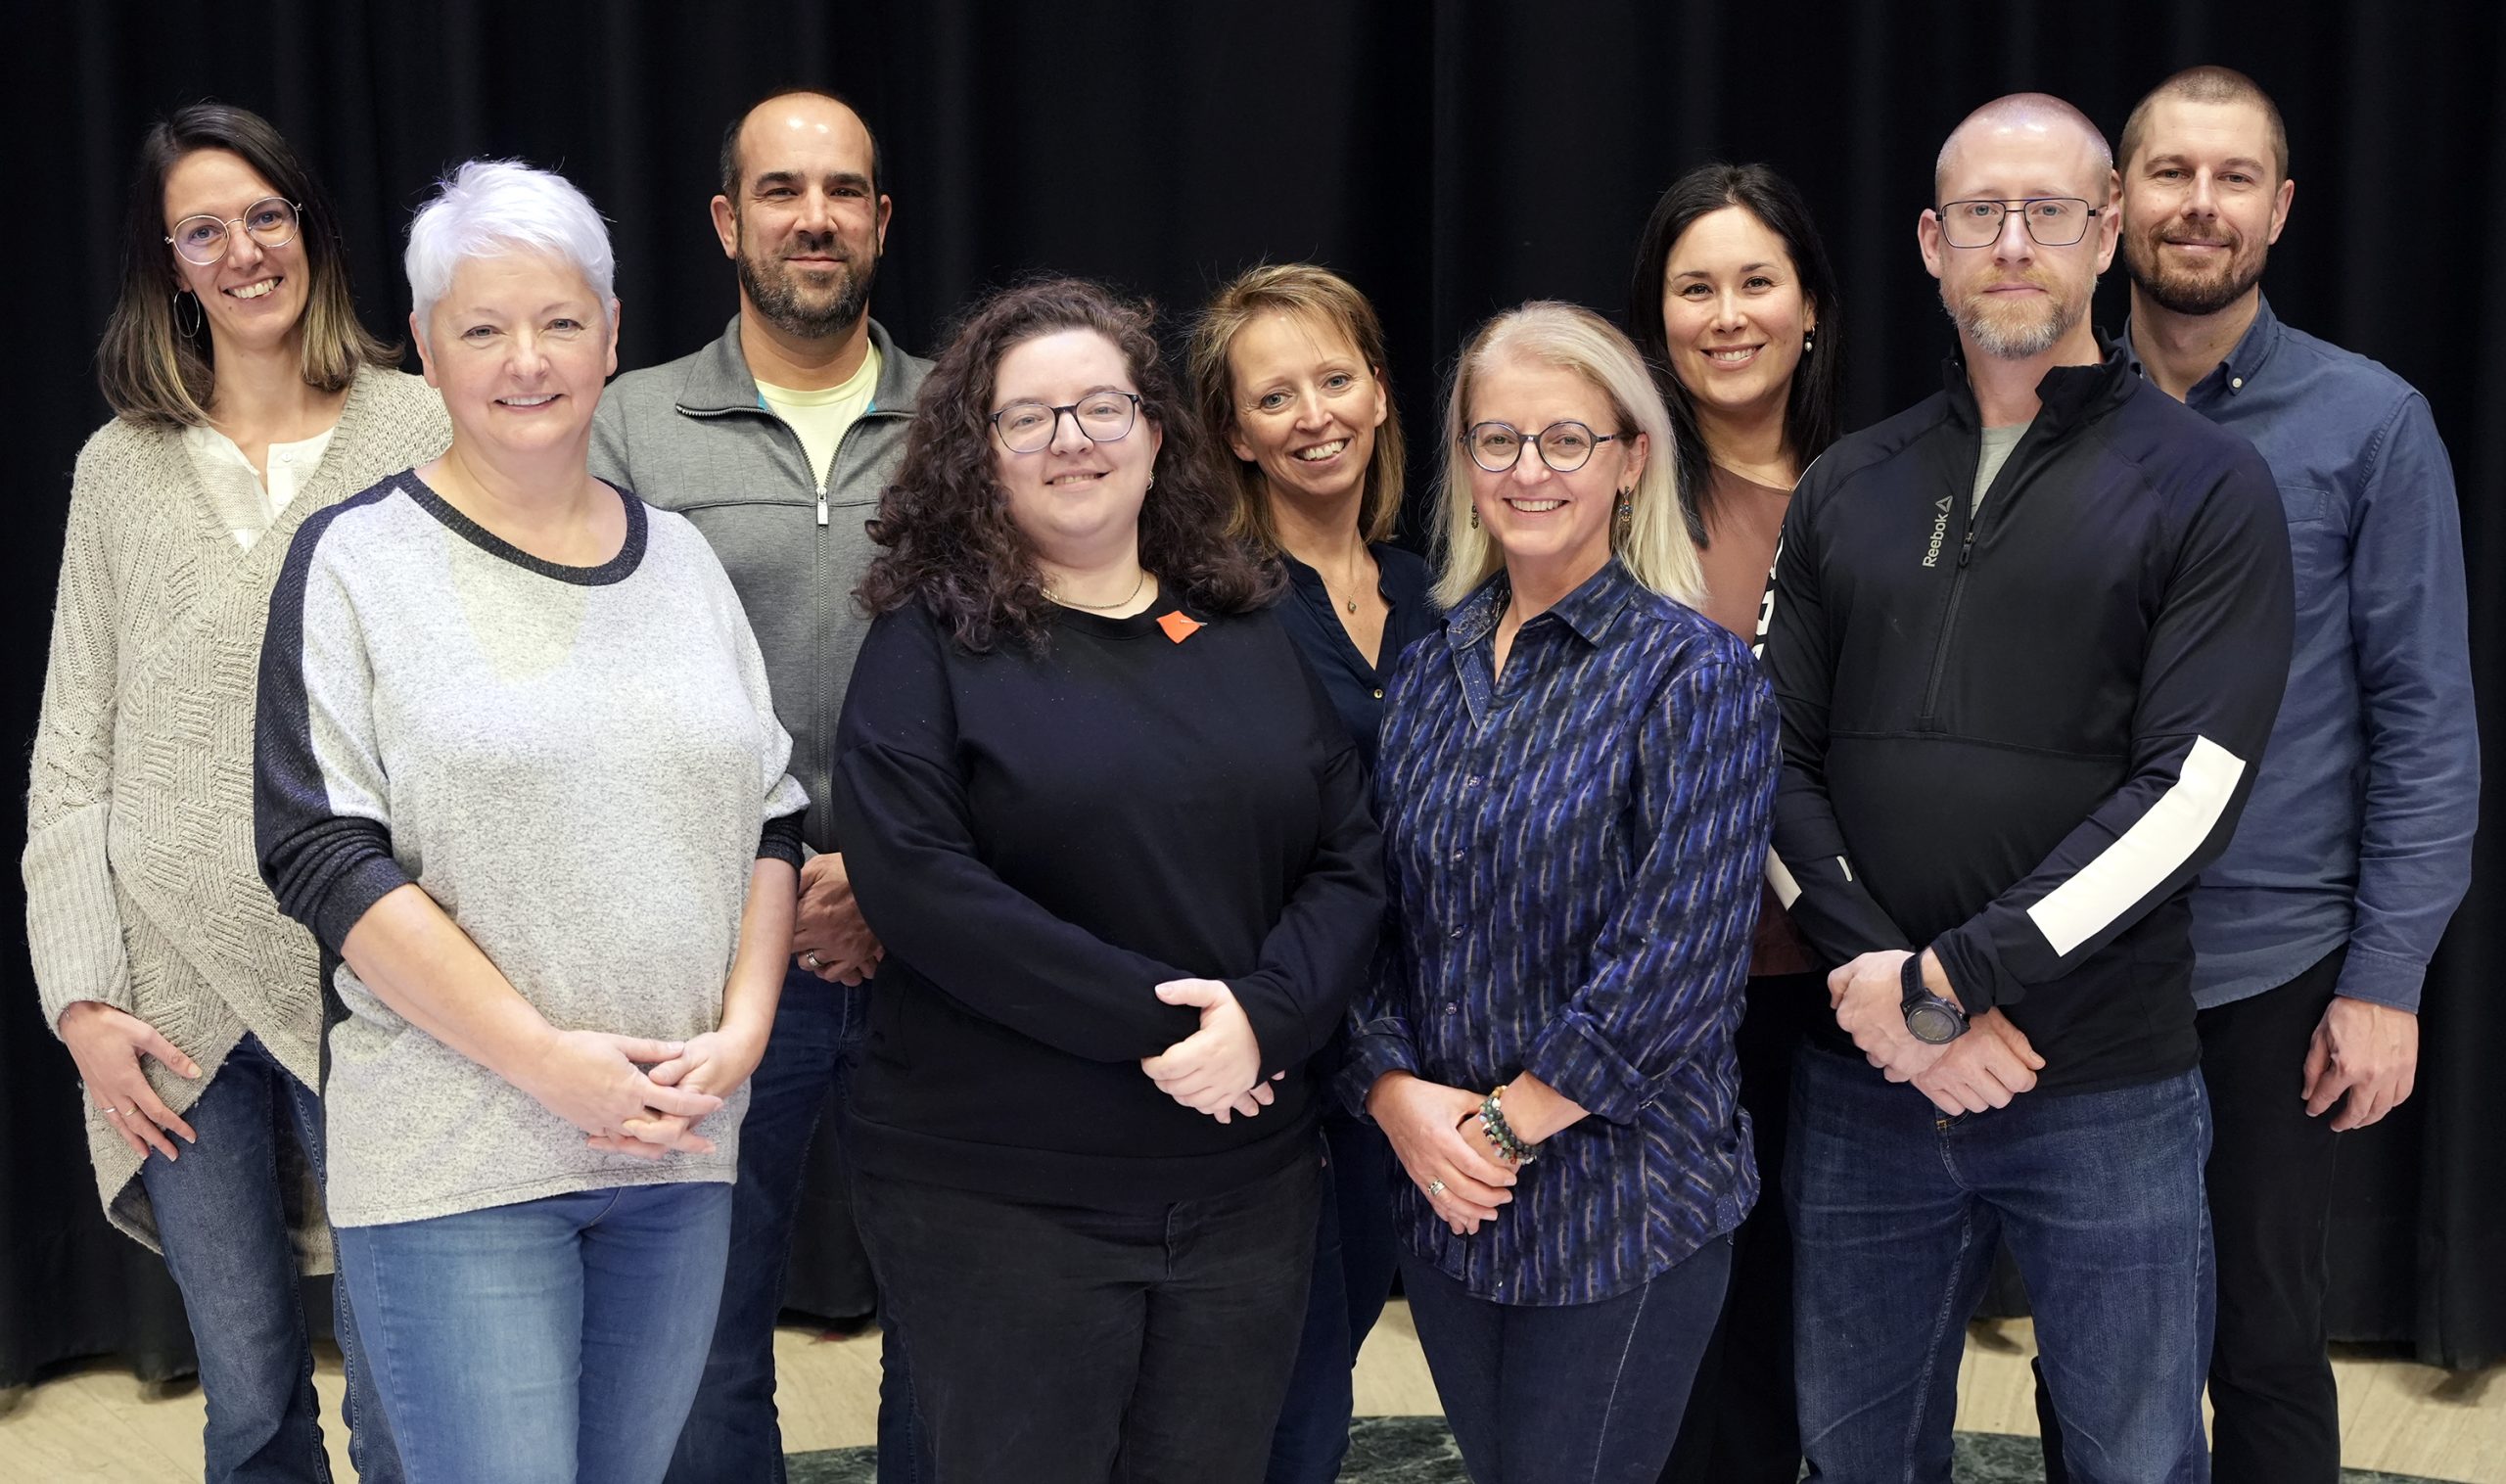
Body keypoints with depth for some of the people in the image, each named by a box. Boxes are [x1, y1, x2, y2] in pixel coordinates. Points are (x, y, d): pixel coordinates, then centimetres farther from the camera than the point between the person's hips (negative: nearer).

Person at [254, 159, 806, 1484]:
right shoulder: (357, 560, -3)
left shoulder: (678, 556, 10)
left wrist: (740, 1031, -4)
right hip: (456, 1163, -4)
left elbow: (771, 818, 12)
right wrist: (545, 1058, -16)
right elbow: (318, 852, -10)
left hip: (677, 1143, 5)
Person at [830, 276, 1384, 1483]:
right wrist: (1151, 1019, -19)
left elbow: (1349, 859, 5)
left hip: (1248, 1184, 4)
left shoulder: (1247, 637, 10)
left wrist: (1263, 1016, -14)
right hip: (996, 1199, -4)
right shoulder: (931, 641, -3)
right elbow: (916, 880, -16)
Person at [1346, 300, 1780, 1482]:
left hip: (1623, 1208, -5)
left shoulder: (1691, 673, -10)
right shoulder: (1429, 675, 6)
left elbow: (1680, 956, -17)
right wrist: (1396, 1094, -9)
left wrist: (1511, 1120, -15)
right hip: (1446, 1204, 5)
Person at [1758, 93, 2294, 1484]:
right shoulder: (1848, 486, 9)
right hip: (1860, 1074, 3)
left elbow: (2190, 791, -12)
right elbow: (1776, 758, 4)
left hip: (2107, 1093, -3)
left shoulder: (2205, 484, -2)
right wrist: (1874, 980, -10)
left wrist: (1949, 980, -16)